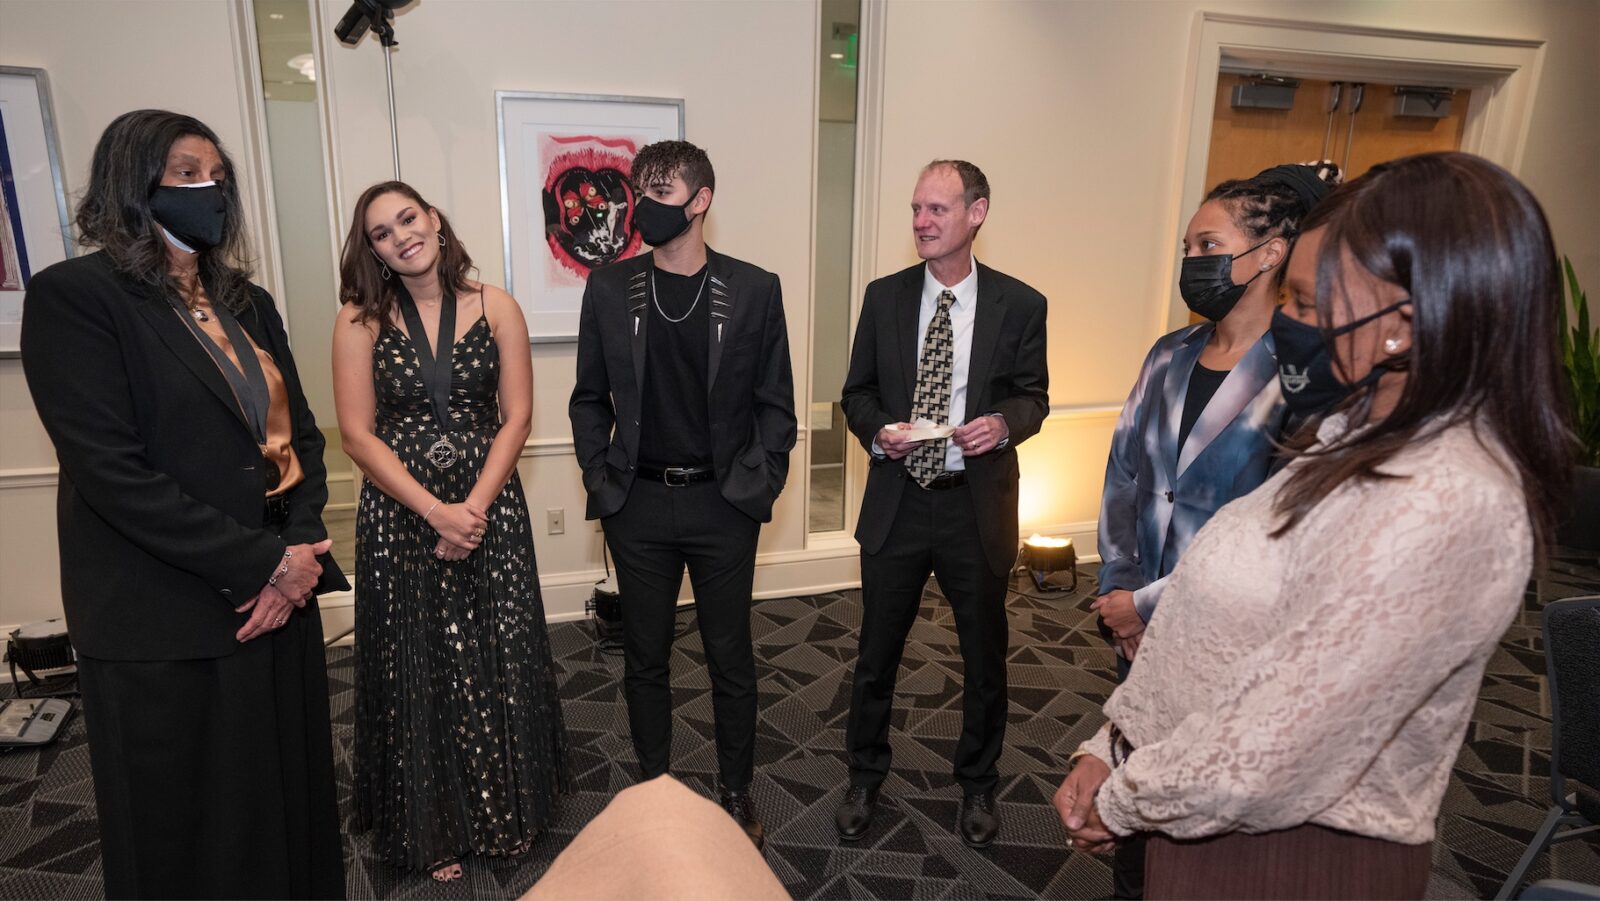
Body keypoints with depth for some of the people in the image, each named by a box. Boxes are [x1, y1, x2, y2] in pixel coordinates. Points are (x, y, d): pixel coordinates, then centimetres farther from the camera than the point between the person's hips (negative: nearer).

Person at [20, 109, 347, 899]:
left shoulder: (246, 304, 12)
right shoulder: (74, 296, -8)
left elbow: (300, 435, 10)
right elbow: (111, 472, -17)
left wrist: (301, 551, -6)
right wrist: (264, 561, -17)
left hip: (279, 601, 6)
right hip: (165, 628, -5)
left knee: (291, 806, 15)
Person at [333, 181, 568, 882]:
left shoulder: (495, 308, 0)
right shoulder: (360, 321, -2)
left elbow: (516, 418, -3)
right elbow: (358, 435, -6)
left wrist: (474, 508, -13)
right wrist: (436, 511, -14)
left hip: (490, 507, 1)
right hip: (399, 515, 0)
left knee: (498, 663, 8)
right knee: (414, 670, 10)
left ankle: (507, 813, 32)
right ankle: (434, 831, 32)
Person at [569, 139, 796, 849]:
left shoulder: (753, 290, -3)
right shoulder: (608, 289, 2)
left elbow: (775, 404, 2)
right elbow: (589, 399, 8)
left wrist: (758, 485, -6)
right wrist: (601, 480, -1)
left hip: (723, 504, -1)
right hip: (638, 505, 2)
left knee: (731, 658, 11)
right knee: (645, 658, 14)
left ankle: (737, 793, 31)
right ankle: (654, 789, 34)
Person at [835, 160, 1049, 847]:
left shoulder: (1020, 305, -5)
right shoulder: (885, 297, 0)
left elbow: (1034, 396, 3)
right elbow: (857, 393, 5)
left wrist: (1004, 423, -19)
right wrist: (879, 431, -15)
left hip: (979, 505, -1)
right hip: (896, 502, 1)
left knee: (984, 655, 16)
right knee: (876, 653, 14)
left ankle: (977, 784, 41)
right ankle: (865, 778, 38)